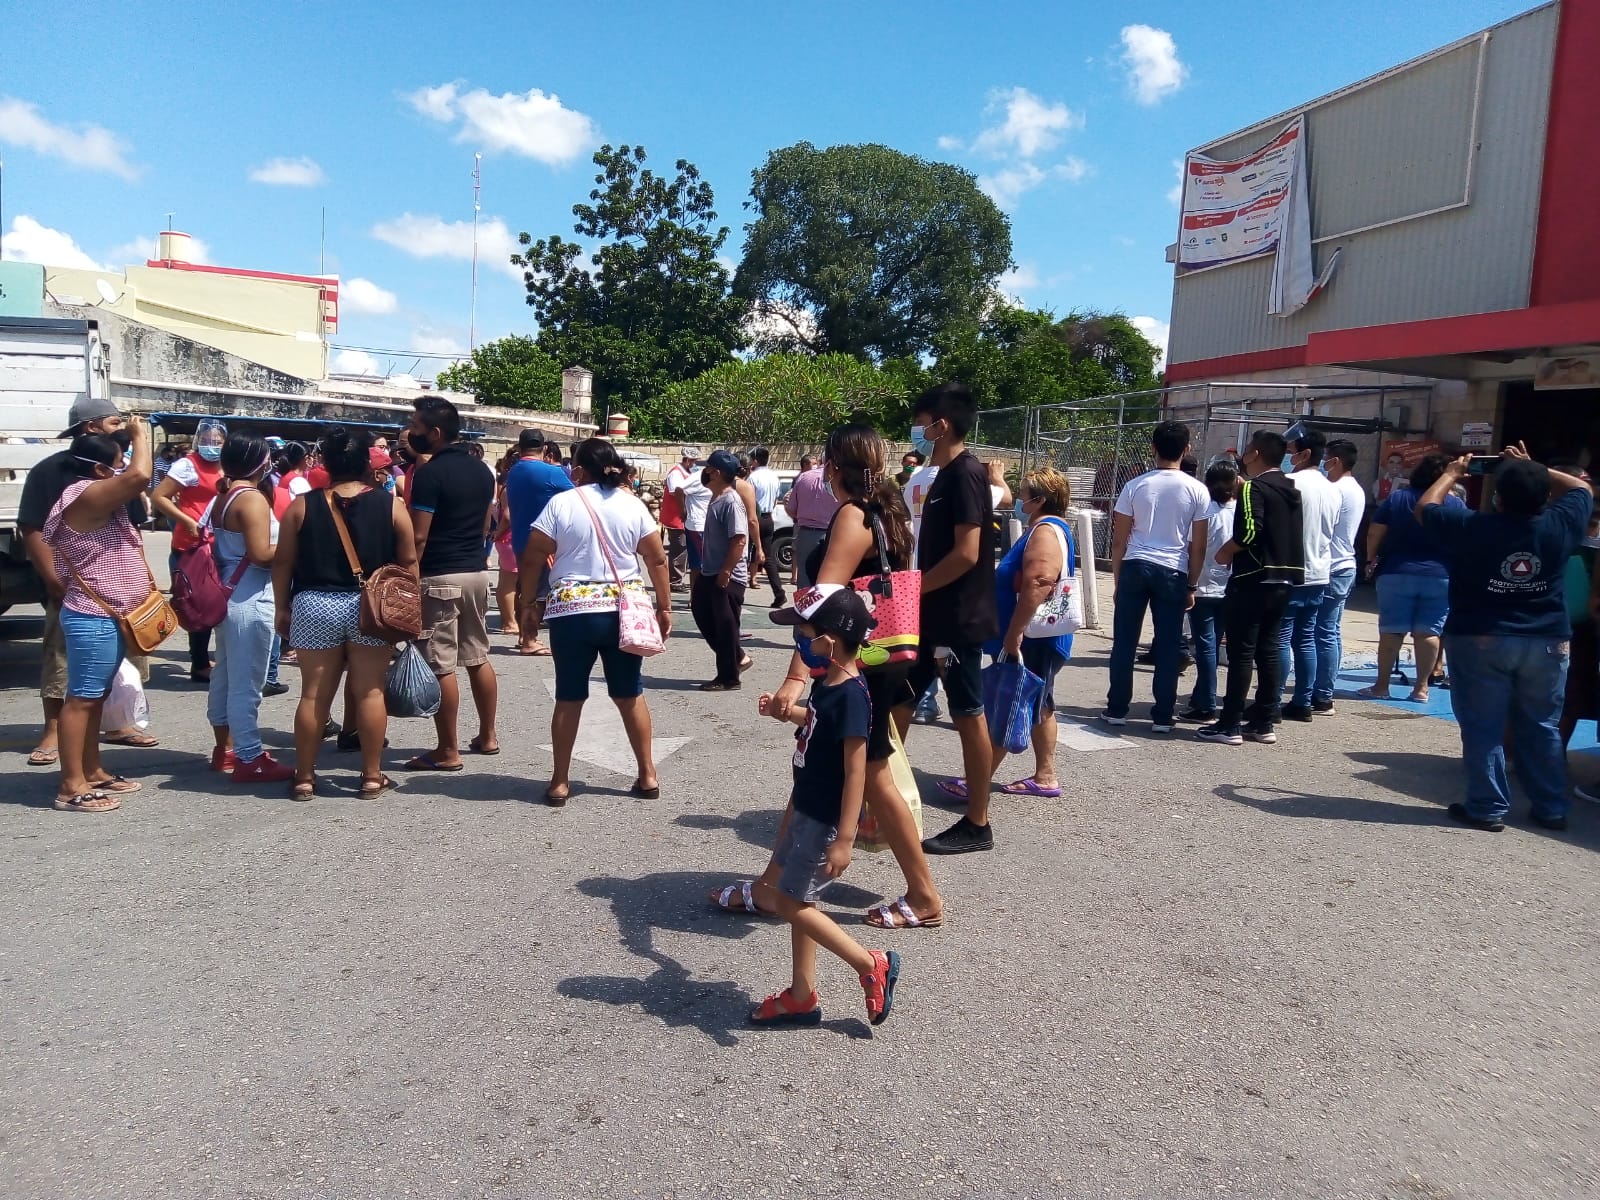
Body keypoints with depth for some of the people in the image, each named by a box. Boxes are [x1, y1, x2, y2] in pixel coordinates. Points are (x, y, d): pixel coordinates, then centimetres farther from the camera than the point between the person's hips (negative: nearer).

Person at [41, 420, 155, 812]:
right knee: (81, 699, -6)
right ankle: (71, 787, -2)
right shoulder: (86, 496, -18)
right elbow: (140, 476, -27)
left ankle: (92, 772, 25)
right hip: (92, 619, -11)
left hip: (109, 617, 11)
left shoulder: (103, 501, 13)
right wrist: (140, 436, -15)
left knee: (95, 697, 16)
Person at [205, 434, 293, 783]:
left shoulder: (222, 496, 12)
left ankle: (225, 749, 30)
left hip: (227, 594, 10)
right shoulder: (252, 497, -17)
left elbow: (223, 545, 16)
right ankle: (250, 760, 2)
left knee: (225, 675, 18)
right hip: (250, 600, -10)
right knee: (247, 682, -4)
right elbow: (261, 554, -24)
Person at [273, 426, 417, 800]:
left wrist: (282, 608, 12)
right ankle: (372, 777, 11)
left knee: (314, 694, 7)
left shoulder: (302, 505, 1)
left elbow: (283, 563, 3)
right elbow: (408, 563, -1)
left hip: (314, 606, 1)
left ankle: (304, 777, 15)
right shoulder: (391, 505, -2)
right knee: (369, 691, 5)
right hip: (371, 607, -1)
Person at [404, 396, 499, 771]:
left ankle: (447, 752, 3)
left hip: (440, 577, -8)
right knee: (478, 658, 15)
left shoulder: (430, 473, -14)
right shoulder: (482, 469, 10)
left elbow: (418, 536, -16)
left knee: (440, 666, -2)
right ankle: (487, 737, 23)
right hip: (477, 571, 8)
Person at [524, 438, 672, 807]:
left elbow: (531, 560, -3)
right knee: (630, 694, 12)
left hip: (572, 613, -2)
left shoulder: (561, 503, -4)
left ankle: (560, 782, 14)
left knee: (569, 698, 7)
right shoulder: (632, 504, 2)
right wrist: (665, 607, 10)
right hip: (623, 612, 2)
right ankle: (648, 775, 17)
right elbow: (658, 560, 2)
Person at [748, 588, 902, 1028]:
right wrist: (783, 711, 16)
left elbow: (855, 773, -26)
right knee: (796, 899, 16)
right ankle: (802, 998, 28)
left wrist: (844, 839, -27)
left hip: (826, 820, -10)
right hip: (806, 809, 10)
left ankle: (872, 964, 8)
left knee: (785, 900, -2)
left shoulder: (851, 695, -26)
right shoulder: (826, 682, 2)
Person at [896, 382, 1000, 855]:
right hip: (934, 616, 10)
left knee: (968, 714, 0)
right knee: (897, 699, 15)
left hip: (959, 618, -10)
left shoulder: (966, 473, -16)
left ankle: (977, 824, 11)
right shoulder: (947, 475, 14)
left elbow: (967, 553, -23)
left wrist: (912, 587, -15)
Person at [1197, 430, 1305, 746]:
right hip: (1284, 579, 8)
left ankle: (1230, 725, -3)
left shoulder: (1254, 489, -11)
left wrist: (1225, 552, -6)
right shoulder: (1290, 489, 15)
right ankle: (1264, 723, 14)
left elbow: (1249, 531, -24)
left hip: (1253, 580, -8)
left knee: (1241, 652, -5)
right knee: (1268, 651, 11)